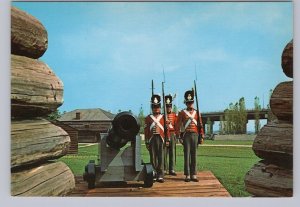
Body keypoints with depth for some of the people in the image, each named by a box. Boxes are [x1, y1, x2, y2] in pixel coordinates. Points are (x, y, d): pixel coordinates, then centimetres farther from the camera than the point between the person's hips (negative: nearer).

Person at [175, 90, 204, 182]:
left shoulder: (197, 113, 11)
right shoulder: (182, 113, 3)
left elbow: (200, 125, 11)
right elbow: (178, 126, 0)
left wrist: (202, 136, 5)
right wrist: (179, 137, -6)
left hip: (195, 135, 3)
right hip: (186, 135, -3)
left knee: (194, 155, 5)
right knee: (187, 155, -1)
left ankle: (193, 175, 10)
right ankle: (187, 175, 4)